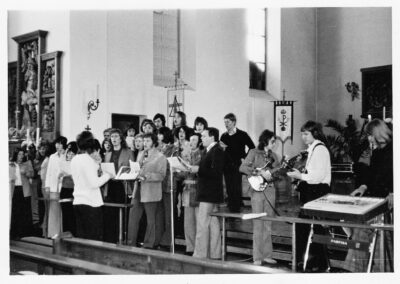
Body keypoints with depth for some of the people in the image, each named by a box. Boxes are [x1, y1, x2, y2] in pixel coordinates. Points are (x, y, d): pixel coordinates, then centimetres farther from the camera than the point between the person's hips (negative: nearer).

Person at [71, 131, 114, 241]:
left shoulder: (74, 160, 8)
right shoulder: (88, 160, -13)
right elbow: (94, 183, -17)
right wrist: (106, 175, -3)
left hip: (77, 202, 7)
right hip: (91, 203, -7)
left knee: (80, 237, 12)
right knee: (94, 238, 1)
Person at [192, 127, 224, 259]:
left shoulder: (217, 151, -14)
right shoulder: (210, 151, 17)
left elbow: (216, 172, -22)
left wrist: (198, 169, -23)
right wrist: (194, 169, 5)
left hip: (209, 194, -10)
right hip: (209, 193, 10)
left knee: (202, 223, -7)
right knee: (213, 223, 13)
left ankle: (200, 254, -2)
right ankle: (214, 253, 21)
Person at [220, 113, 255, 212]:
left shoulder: (242, 135, -1)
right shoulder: (224, 136, 11)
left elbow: (252, 147, 1)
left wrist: (245, 158, -3)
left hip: (238, 166, -4)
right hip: (227, 166, 4)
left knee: (236, 190, -6)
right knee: (229, 190, 5)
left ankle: (237, 211, 1)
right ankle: (231, 211, 12)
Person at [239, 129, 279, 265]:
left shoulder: (273, 155, 15)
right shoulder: (254, 153, -1)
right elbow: (242, 167, -13)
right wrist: (261, 172, -18)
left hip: (270, 191, 5)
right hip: (257, 190, -5)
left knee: (268, 225, 8)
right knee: (258, 225, -3)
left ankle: (267, 255, 15)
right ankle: (257, 257, 4)